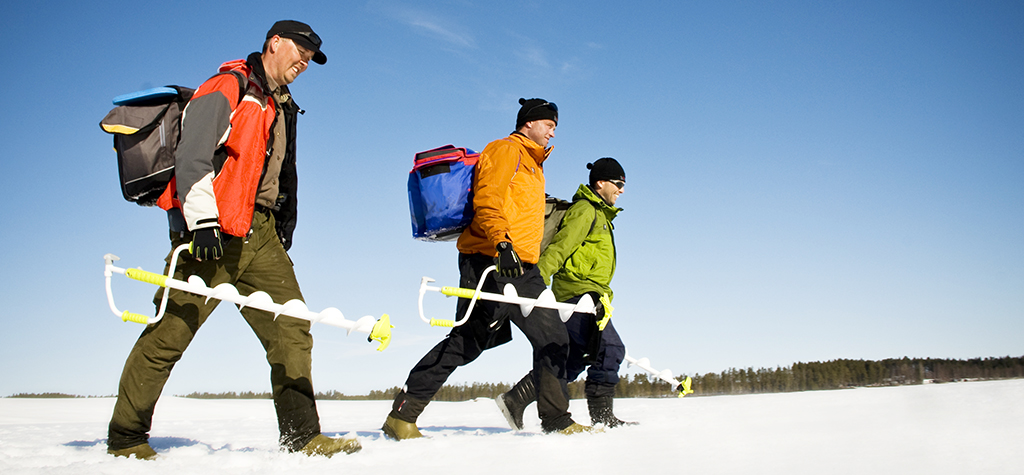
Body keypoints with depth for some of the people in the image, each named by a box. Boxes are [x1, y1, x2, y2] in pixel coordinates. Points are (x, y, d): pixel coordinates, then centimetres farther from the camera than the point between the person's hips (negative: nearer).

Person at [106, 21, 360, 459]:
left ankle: (302, 436, 0)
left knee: (291, 328, -3)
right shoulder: (228, 87, -3)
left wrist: (283, 227, 20)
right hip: (210, 233, -8)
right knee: (170, 333, -4)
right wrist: (202, 218, -24)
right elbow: (192, 152, -15)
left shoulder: (283, 108, 24)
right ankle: (125, 439, 11)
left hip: (260, 234, 8)